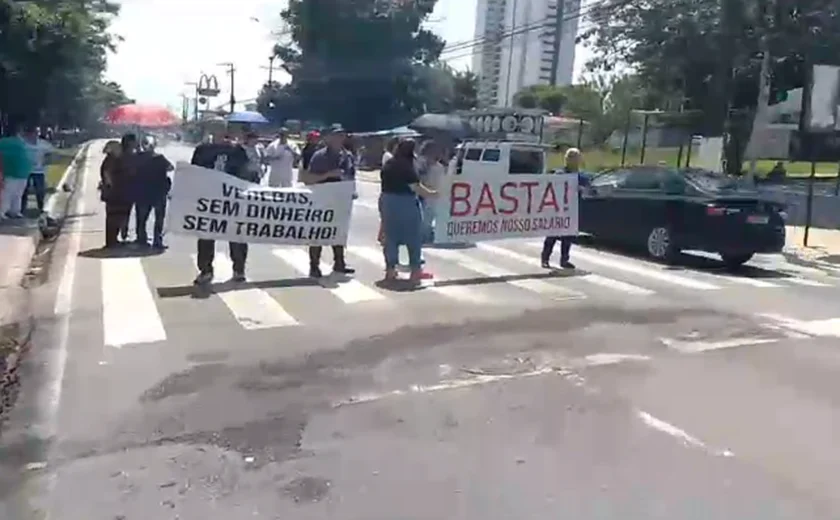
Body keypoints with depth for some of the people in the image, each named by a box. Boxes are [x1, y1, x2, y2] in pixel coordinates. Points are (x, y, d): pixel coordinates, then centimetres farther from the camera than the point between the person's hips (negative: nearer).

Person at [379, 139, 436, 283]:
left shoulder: (388, 165, 8)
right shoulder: (406, 166, -14)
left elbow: (384, 184, 13)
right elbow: (416, 187, -18)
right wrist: (432, 194, -11)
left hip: (387, 202, 7)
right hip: (405, 203, -7)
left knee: (390, 236, 12)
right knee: (413, 237, 4)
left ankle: (390, 269, 15)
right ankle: (415, 270, 5)